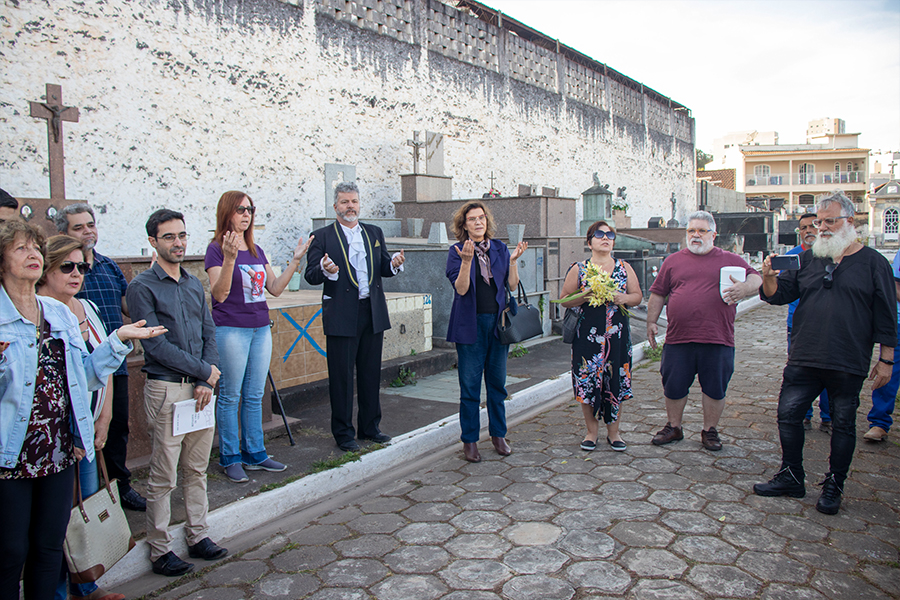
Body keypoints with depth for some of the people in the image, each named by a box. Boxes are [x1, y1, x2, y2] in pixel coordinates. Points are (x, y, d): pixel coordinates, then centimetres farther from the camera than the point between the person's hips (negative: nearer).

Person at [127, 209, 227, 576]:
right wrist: (204, 371, -9)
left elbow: (209, 333, 10)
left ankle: (198, 536, 26)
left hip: (201, 388, 6)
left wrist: (206, 383, -2)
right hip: (166, 390, -5)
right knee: (163, 477, 2)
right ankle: (160, 550, 15)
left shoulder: (194, 285, 13)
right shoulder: (142, 287, -6)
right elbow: (156, 344, -13)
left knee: (197, 470, 14)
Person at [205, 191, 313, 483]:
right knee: (230, 396, 2)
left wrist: (295, 261, 5)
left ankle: (255, 453, 21)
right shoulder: (216, 248, -7)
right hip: (230, 330, -6)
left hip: (261, 329, 6)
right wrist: (229, 258, -27)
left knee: (254, 396, 12)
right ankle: (230, 458, 14)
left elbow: (275, 288, 12)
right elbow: (219, 294, -16)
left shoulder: (256, 250, 12)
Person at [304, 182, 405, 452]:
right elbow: (310, 276, -6)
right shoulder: (322, 237, -1)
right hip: (341, 316, -4)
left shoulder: (374, 233, 12)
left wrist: (394, 264, -11)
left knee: (371, 373, 13)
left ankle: (370, 427, 27)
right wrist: (324, 270, -28)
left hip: (373, 312, 4)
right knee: (341, 376, 3)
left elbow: (383, 269, 11)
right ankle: (343, 433, 16)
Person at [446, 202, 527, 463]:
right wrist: (466, 260, -24)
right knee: (470, 385, 2)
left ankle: (498, 434, 25)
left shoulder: (500, 249, 9)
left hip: (498, 322, 3)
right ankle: (469, 439, 14)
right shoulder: (457, 251, -1)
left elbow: (513, 285, 5)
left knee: (497, 382, 11)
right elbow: (461, 288, -13)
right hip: (471, 324, -3)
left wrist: (513, 260, -9)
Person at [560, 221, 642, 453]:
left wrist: (623, 298, -9)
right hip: (587, 334, -1)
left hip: (617, 334, 2)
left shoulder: (624, 268, 8)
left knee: (616, 383, 5)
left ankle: (613, 431, 21)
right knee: (587, 382, 1)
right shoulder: (578, 269, 3)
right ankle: (592, 431, 18)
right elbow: (565, 300, 3)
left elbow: (638, 296, 12)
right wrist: (585, 297, -15)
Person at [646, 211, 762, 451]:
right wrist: (651, 322, 7)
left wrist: (744, 287, -22)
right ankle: (673, 427, 27)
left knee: (715, 389, 7)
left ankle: (710, 431, 24)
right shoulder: (673, 261, 11)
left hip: (717, 340, -1)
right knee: (673, 387, 9)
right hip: (678, 339, 1)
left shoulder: (731, 260, 8)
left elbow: (756, 278, 0)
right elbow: (657, 294, 13)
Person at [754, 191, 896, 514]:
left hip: (849, 365, -3)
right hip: (803, 359, 3)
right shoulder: (808, 259, 9)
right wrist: (769, 278, -16)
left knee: (843, 424, 8)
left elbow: (886, 316, 1)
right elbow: (778, 294, 6)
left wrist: (886, 359, -1)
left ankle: (834, 485, 23)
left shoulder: (873, 263, 1)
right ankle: (791, 477, 20)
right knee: (788, 415, 4)